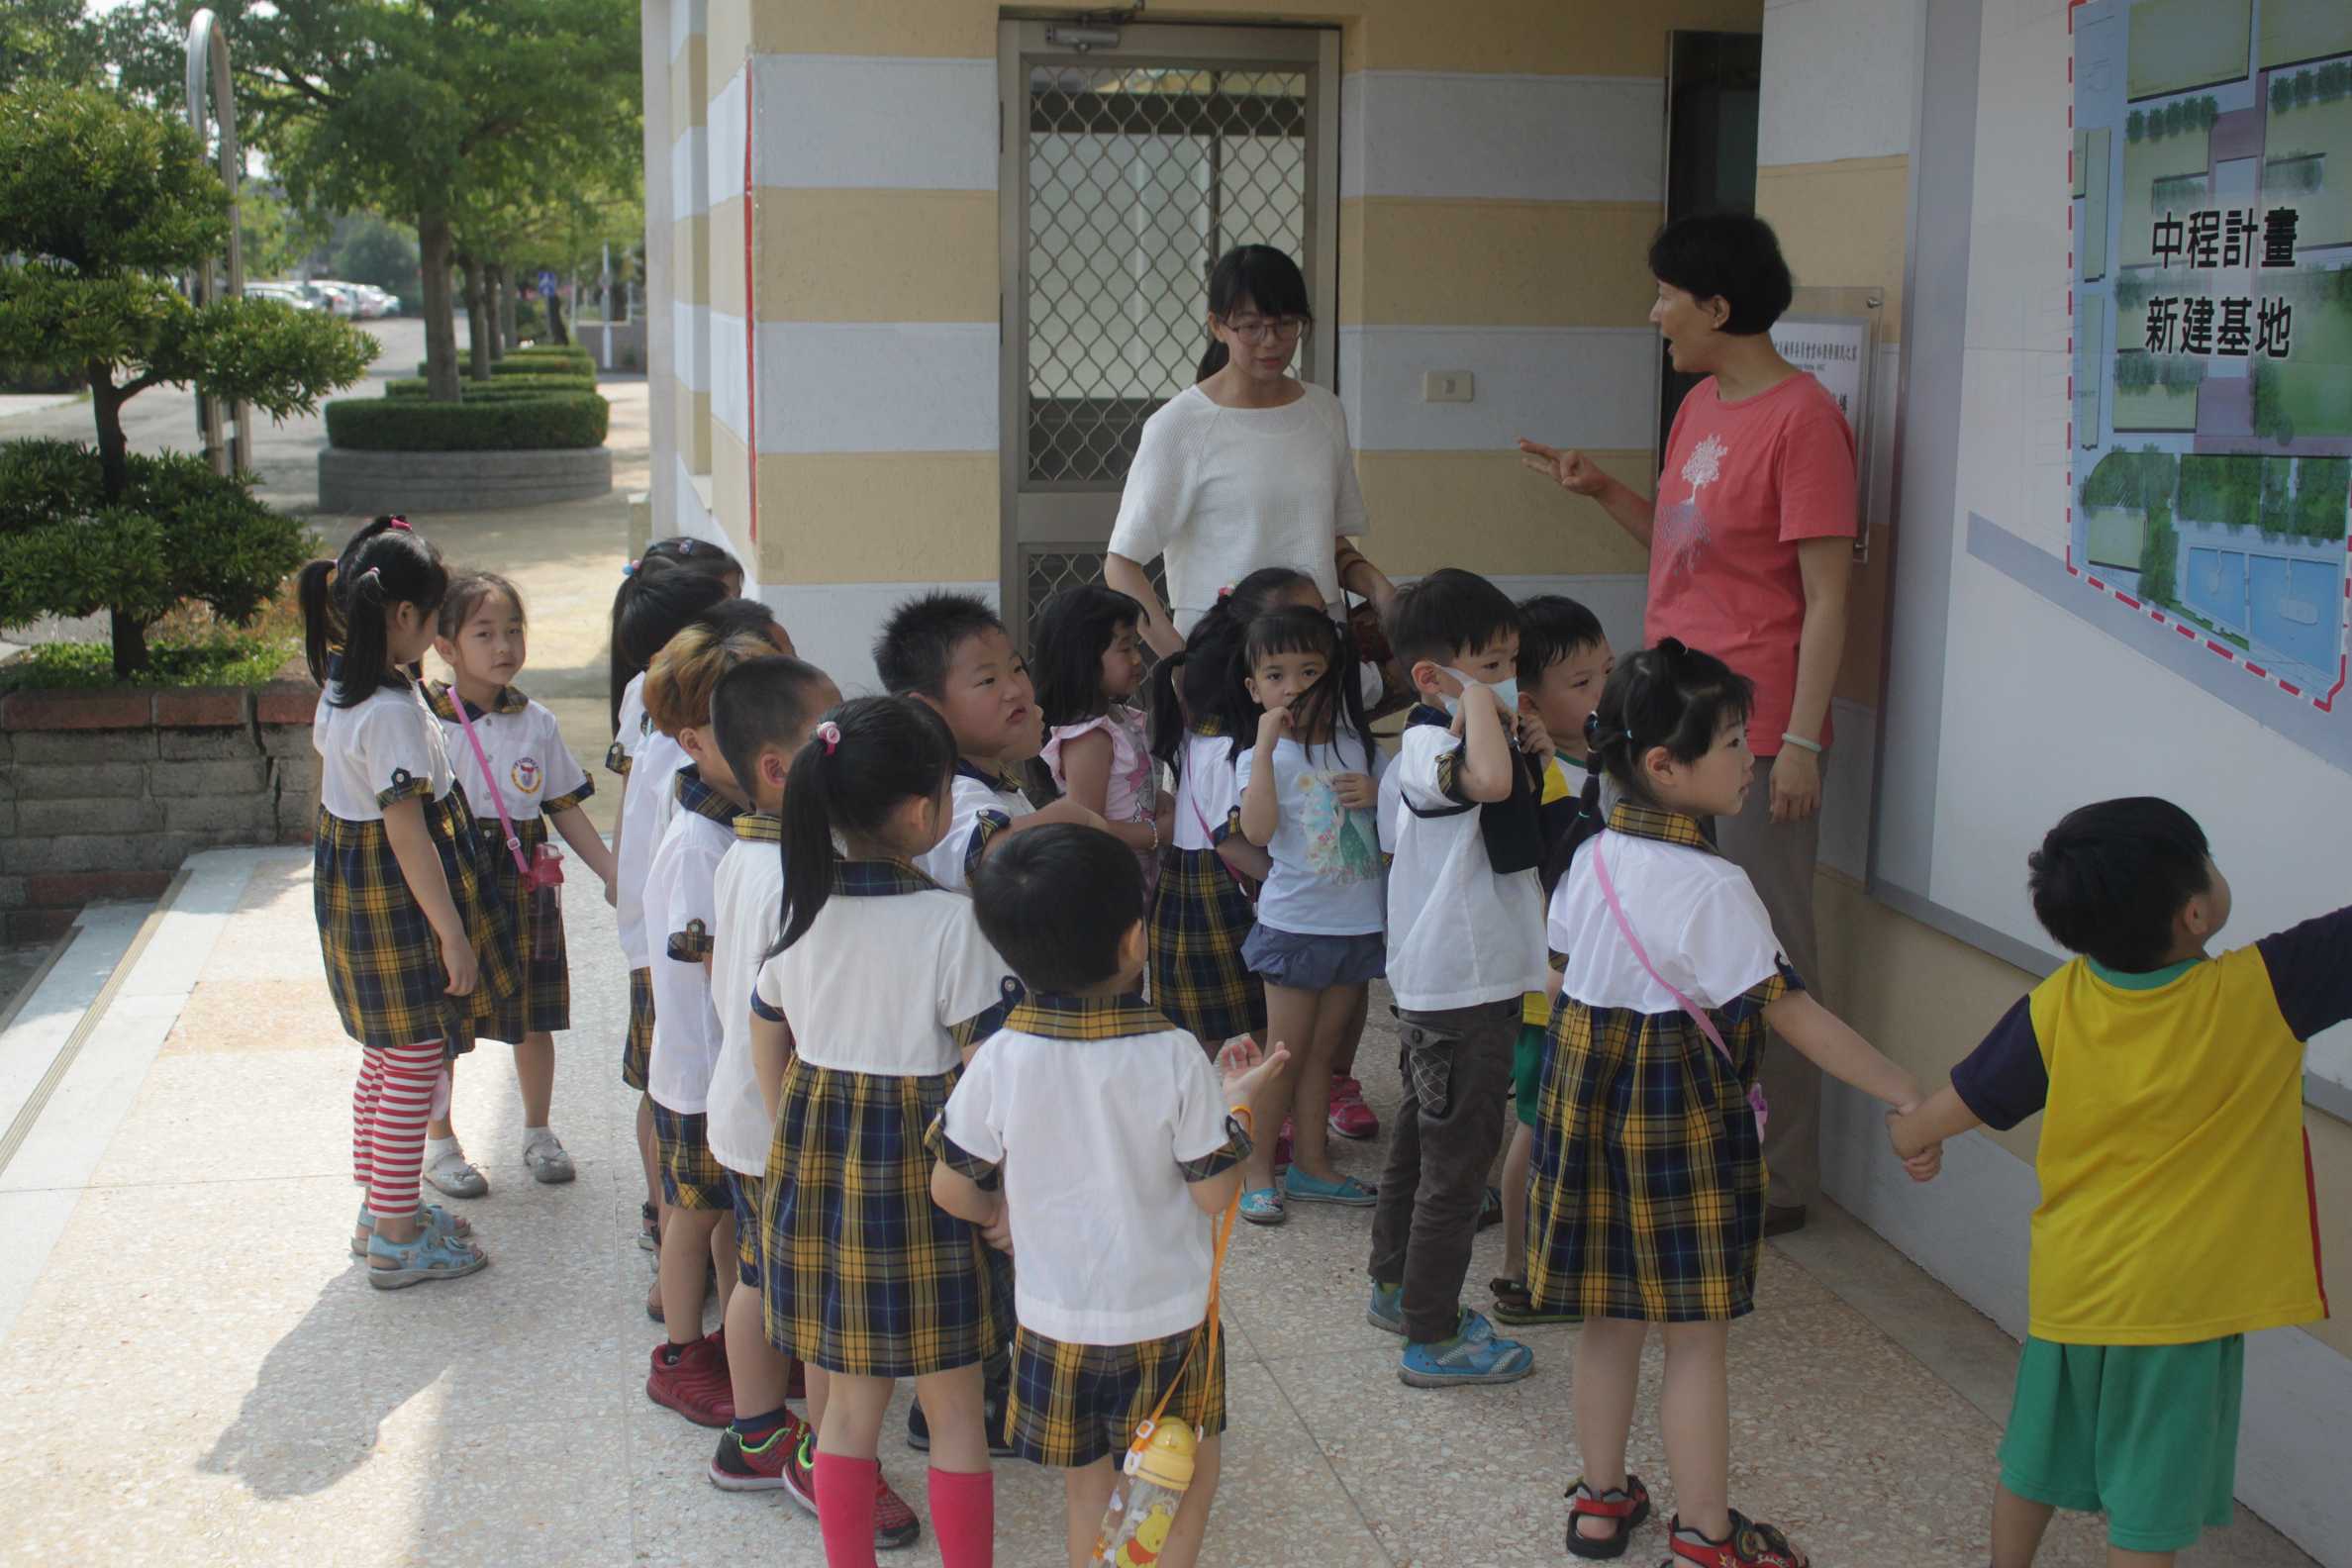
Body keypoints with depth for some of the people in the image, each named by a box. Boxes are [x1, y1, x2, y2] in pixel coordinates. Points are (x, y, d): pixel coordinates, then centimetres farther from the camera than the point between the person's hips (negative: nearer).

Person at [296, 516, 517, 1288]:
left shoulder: (339, 687, 4)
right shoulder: (391, 711, -25)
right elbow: (407, 831, -25)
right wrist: (453, 932, -21)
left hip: (351, 889, 10)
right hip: (398, 900, -10)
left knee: (385, 1061, 21)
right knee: (416, 1065, 1)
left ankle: (381, 1208, 34)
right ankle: (395, 1239, 10)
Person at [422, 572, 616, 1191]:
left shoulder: (536, 723, 3)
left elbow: (566, 808, 9)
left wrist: (614, 876, 3)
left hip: (525, 881, 3)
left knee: (534, 1018, 11)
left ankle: (538, 1133, 30)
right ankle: (439, 1141, 25)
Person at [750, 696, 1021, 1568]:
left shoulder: (797, 912, 0)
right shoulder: (949, 922, -17)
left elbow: (767, 1058, 9)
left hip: (814, 1170, 6)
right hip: (921, 1175, -5)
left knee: (847, 1403, 17)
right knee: (954, 1411, 10)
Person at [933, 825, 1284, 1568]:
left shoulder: (999, 1061, -16)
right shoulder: (1175, 1058, -20)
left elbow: (951, 1189, -6)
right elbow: (1214, 1192, -12)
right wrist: (1237, 1099, 2)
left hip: (1056, 1318, 2)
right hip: (1167, 1316, -2)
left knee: (1087, 1491, 19)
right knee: (1188, 1478, 21)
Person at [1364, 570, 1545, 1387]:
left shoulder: (1460, 738, 10)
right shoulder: (1427, 745, -22)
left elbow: (1513, 831, 23)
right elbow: (1486, 780, -46)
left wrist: (1533, 757, 8)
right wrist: (1479, 701, -31)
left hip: (1478, 976, 11)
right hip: (1458, 986, -11)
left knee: (1422, 1137, 22)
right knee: (1458, 1158, -2)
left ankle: (1397, 1287, 37)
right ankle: (1432, 1337, 7)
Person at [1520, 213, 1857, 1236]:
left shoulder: (1801, 419, -14)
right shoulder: (1701, 406, 13)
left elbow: (1826, 597, -16)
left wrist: (1800, 742, -19)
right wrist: (1600, 491, 10)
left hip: (1755, 738, -9)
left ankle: (1778, 1177, 13)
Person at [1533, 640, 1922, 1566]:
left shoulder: (1592, 859, 1)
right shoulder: (1711, 889, -21)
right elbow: (1792, 1012, -21)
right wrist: (1907, 1097, -18)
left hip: (1587, 1104, 7)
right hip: (1684, 1124, -7)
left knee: (1608, 1319, 18)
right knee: (1698, 1336, 6)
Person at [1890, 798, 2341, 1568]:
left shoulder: (2053, 1011, -11)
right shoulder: (2264, 993, -19)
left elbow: (1944, 1114, -2)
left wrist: (1911, 1136, 17)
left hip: (2068, 1292, 3)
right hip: (2182, 1303, -3)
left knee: (2034, 1464, 22)